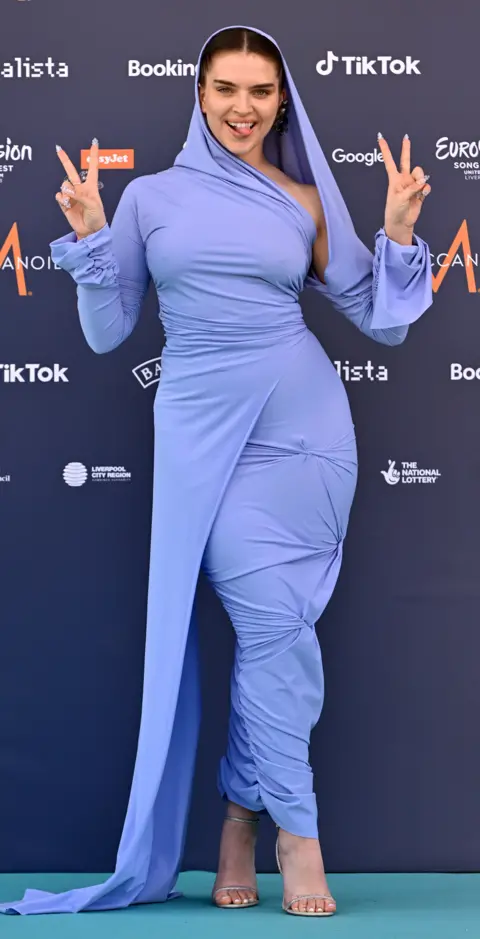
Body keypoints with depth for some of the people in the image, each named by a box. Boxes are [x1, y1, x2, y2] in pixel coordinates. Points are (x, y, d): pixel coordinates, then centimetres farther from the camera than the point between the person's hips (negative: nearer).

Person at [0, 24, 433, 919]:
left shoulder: (307, 203, 9)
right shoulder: (149, 196, 6)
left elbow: (383, 322, 10)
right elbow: (105, 334, 7)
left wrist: (399, 234, -2)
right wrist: (88, 238, -4)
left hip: (303, 425, 2)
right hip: (203, 427, -1)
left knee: (274, 625, -1)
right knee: (273, 624, -7)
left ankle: (243, 813, 14)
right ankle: (294, 827, 5)